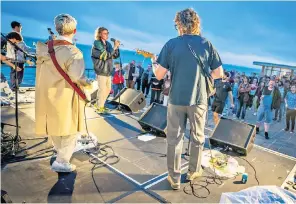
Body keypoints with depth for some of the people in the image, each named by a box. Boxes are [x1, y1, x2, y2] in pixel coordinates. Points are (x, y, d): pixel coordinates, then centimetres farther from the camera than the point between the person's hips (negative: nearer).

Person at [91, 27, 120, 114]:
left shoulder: (108, 44, 11)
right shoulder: (96, 45, -9)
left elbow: (115, 56, 11)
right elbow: (105, 55, -21)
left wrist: (117, 47, -5)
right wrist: (114, 47, -19)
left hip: (108, 71, 8)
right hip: (101, 71, -7)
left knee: (108, 89, 14)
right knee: (102, 90, -4)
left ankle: (100, 105, 30)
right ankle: (99, 107, 12)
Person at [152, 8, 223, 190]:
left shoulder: (171, 44, -5)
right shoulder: (207, 44, 0)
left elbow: (159, 75, -6)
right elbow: (219, 74, 1)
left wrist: (154, 62, 14)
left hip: (176, 99, -1)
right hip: (199, 100, 2)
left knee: (174, 139, 11)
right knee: (197, 137, 19)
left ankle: (174, 178, 20)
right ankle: (194, 171, 36)